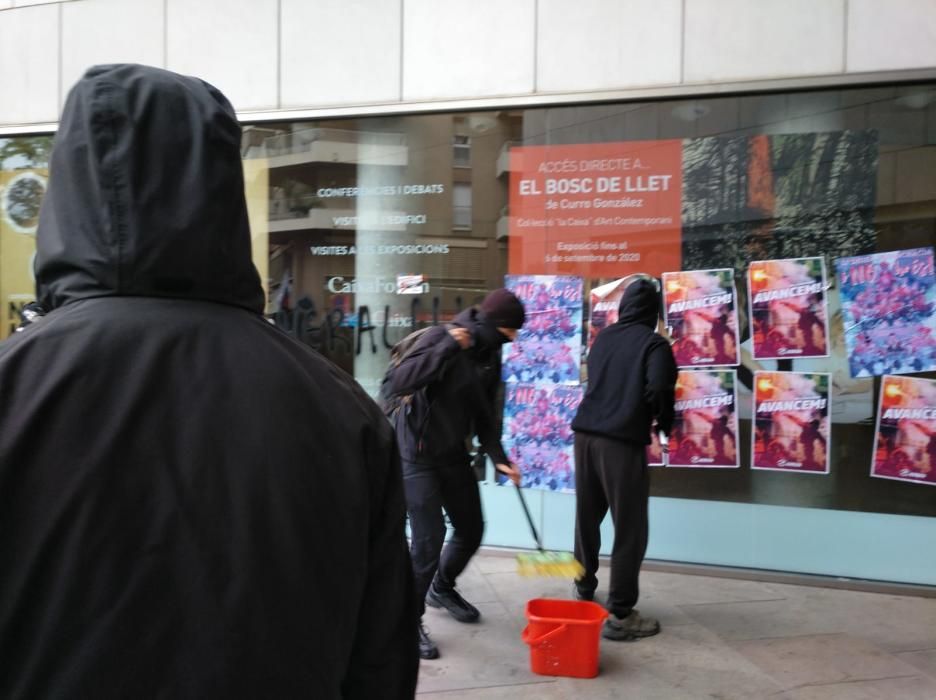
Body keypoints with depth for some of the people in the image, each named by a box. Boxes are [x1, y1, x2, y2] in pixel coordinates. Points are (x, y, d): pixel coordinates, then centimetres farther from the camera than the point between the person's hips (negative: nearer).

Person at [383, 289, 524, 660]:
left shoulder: (490, 355, 2)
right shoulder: (439, 338, -20)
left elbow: (483, 413, 9)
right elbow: (396, 384, -32)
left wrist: (499, 457, -2)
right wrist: (447, 348, -34)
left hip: (454, 454, 8)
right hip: (417, 455, -7)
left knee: (472, 529, 14)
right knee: (429, 539, -10)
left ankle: (442, 588, 41)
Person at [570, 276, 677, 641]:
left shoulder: (603, 337, 12)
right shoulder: (654, 343, -5)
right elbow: (658, 390, -16)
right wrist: (665, 424, 1)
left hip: (586, 434, 6)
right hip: (623, 441, -6)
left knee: (586, 519, 18)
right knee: (630, 529, 3)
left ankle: (584, 594, 32)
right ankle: (620, 615, 6)